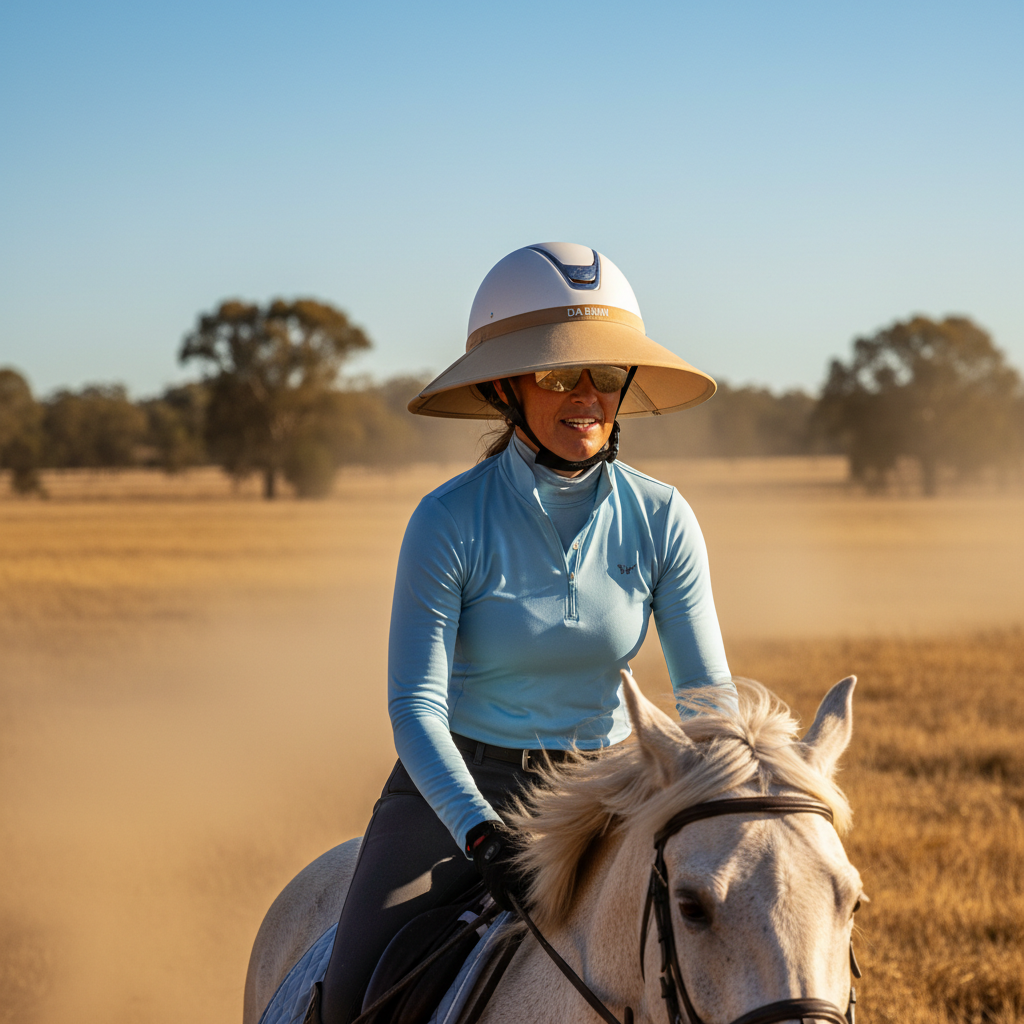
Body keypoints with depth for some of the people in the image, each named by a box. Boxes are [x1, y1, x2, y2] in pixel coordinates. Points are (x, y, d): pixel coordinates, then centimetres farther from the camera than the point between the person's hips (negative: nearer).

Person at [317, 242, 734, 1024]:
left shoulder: (661, 519, -6)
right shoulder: (450, 522, -15)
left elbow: (708, 694, -4)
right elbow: (415, 703, -19)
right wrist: (482, 834, -34)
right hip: (459, 790, -2)